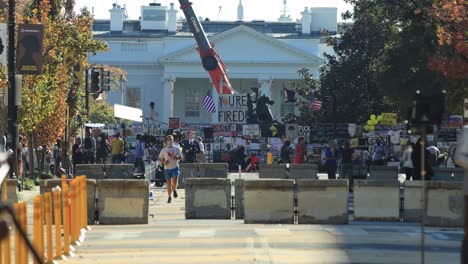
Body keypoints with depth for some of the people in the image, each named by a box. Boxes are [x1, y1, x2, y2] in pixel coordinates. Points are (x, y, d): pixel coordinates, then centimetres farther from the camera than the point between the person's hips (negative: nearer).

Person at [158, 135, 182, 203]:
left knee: (174, 182, -15)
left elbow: (180, 157, 9)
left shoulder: (176, 149, 4)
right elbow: (160, 159, 8)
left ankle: (174, 190, 18)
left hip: (175, 168, -1)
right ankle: (169, 197, 18)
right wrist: (164, 162, -11)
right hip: (167, 168, 1)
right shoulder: (164, 150, 4)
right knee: (169, 184, 4)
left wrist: (177, 158, -12)